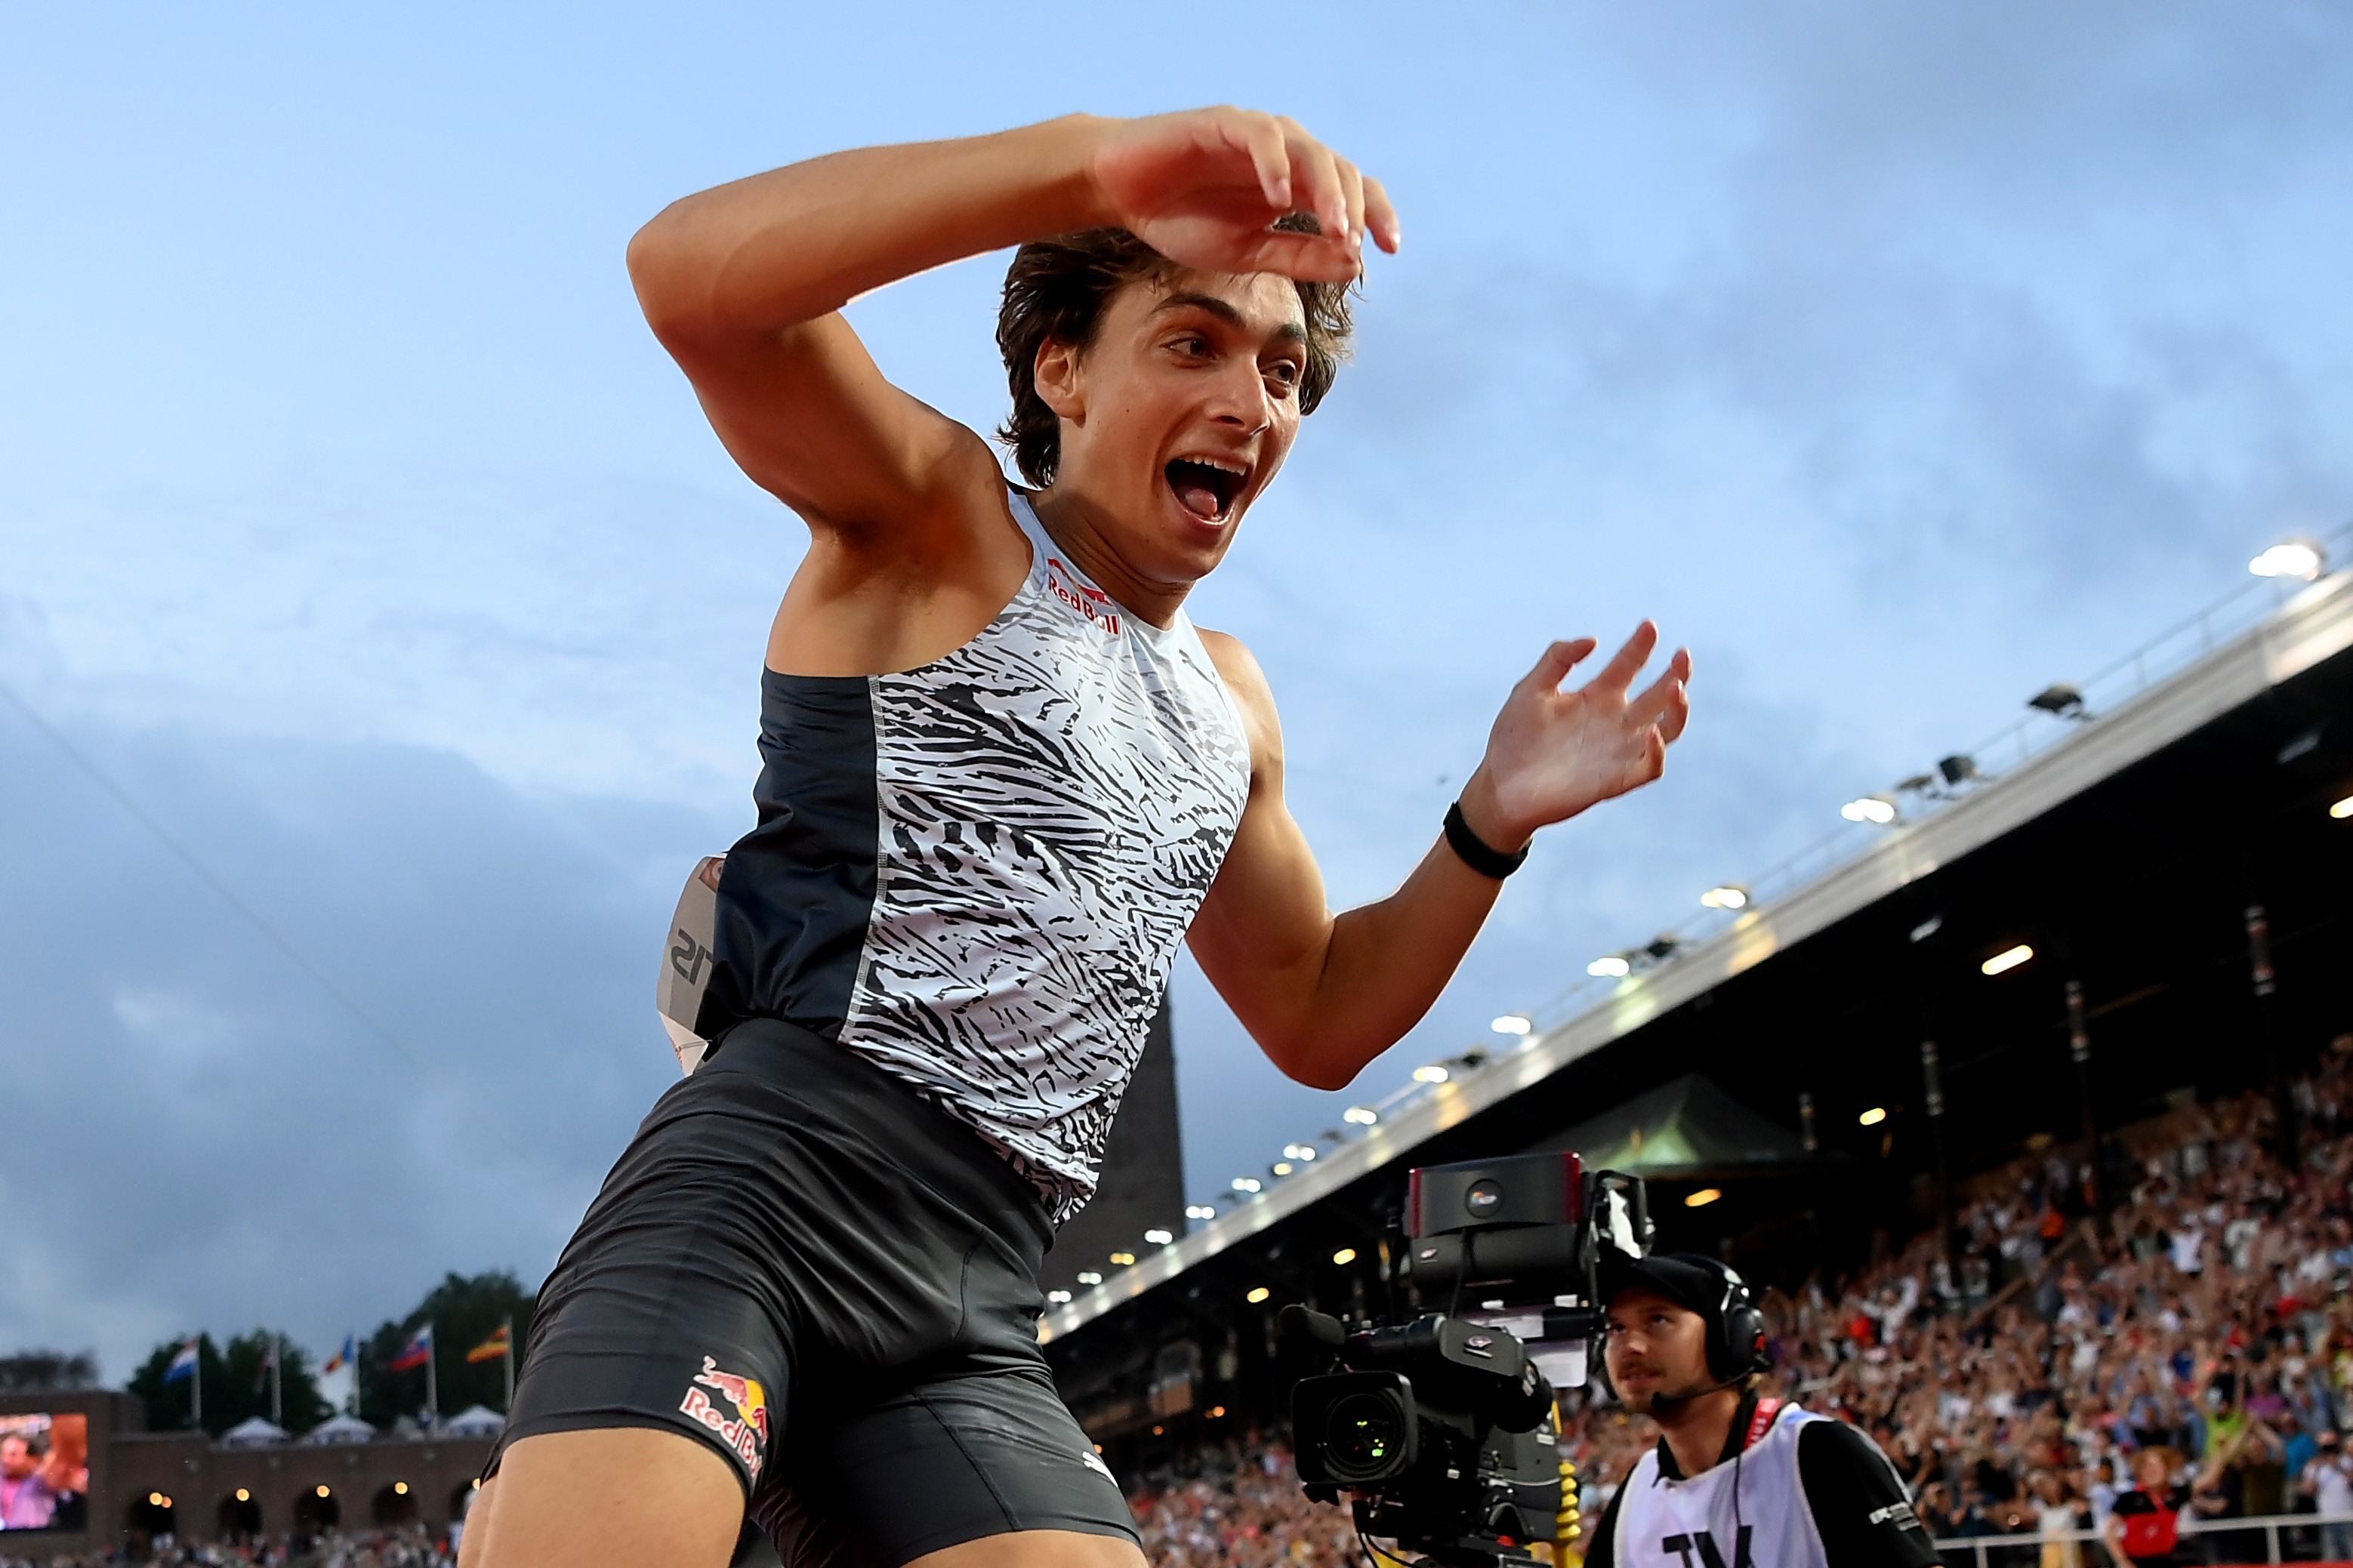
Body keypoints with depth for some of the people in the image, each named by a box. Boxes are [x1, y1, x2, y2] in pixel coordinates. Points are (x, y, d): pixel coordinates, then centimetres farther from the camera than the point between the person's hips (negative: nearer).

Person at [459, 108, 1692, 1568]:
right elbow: (693, 272, -17)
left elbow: (1317, 1021, 32)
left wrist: (1493, 823, 14)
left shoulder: (1228, 706, 25)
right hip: (754, 1190, -7)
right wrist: (1097, 160, -28)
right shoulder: (940, 515, 3)